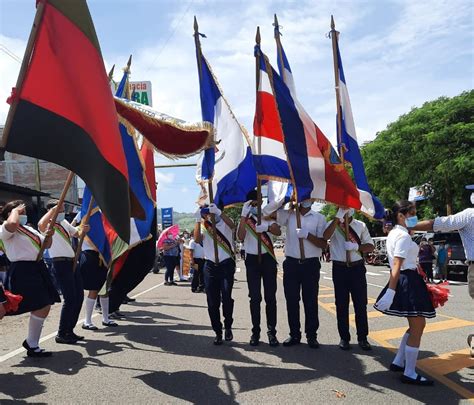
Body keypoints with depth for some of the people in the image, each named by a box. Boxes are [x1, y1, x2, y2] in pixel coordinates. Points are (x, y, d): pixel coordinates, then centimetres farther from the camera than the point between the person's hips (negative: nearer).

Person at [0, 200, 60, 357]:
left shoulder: (30, 229, 21)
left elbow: (46, 245, 24)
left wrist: (49, 235, 3)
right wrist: (15, 210, -14)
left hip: (38, 268, 10)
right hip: (23, 270, -9)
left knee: (45, 306, 13)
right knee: (40, 307, -12)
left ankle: (31, 341, 28)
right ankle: (32, 347, 3)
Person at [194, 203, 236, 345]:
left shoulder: (225, 223, 4)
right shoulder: (203, 225, 11)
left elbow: (232, 225, -21)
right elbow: (197, 239, -9)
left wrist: (219, 212, -31)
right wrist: (198, 220, -16)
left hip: (226, 264, -3)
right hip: (210, 266, 3)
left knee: (226, 296, -16)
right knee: (212, 301, 3)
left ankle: (228, 327, 5)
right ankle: (218, 332, 15)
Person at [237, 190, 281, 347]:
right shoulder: (244, 219, 2)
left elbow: (278, 232, -13)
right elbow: (241, 236, -19)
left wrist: (267, 227, -34)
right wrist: (244, 215, -24)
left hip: (268, 258, 1)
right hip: (252, 259, 0)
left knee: (270, 296, 1)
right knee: (255, 297, 3)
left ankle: (272, 332, 7)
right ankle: (255, 331, 10)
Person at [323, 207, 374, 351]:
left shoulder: (360, 225, 9)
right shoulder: (334, 224, 4)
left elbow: (370, 246, 5)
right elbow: (326, 236, -19)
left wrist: (356, 246, -13)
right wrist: (338, 218, -22)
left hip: (357, 267, 1)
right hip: (339, 268, -1)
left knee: (361, 304, 5)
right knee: (341, 304, 5)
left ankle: (362, 337, 16)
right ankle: (344, 338, 16)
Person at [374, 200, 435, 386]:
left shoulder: (394, 233, 15)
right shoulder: (403, 236, -15)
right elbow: (396, 266, -23)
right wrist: (391, 292, -28)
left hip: (404, 281, 10)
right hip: (408, 281, -10)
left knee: (417, 325, 19)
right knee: (417, 327, 0)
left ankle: (398, 362, 25)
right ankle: (409, 374, 8)